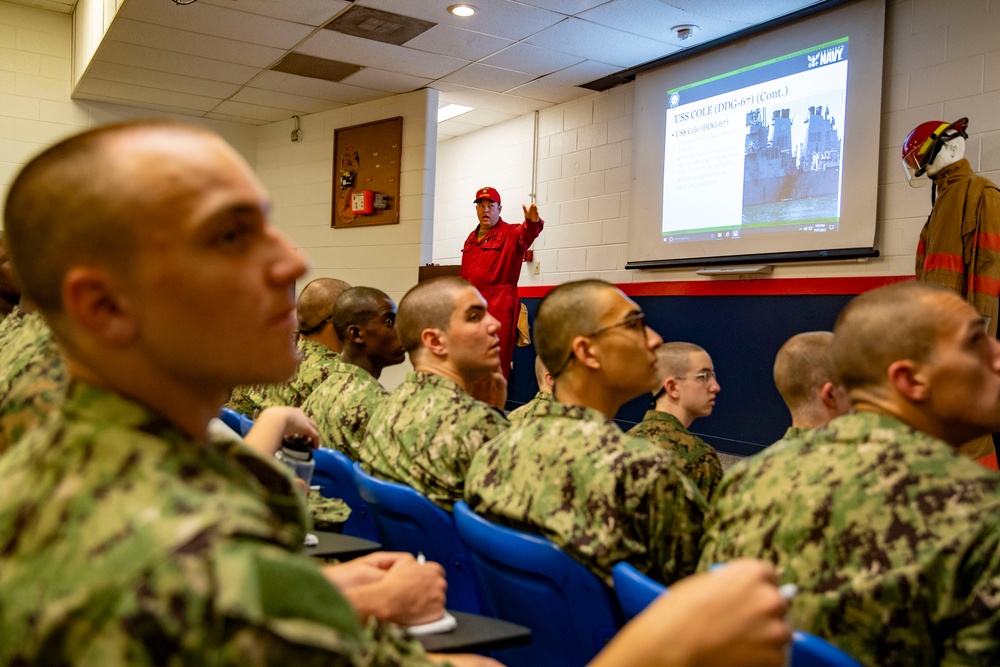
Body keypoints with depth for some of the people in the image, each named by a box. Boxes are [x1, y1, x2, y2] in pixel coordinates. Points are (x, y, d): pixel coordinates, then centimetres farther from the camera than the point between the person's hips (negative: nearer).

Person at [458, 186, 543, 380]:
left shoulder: (511, 234, -1)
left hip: (498, 306, -6)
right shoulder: (471, 238, 18)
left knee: (497, 364, -6)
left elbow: (526, 233, -25)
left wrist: (533, 222, -45)